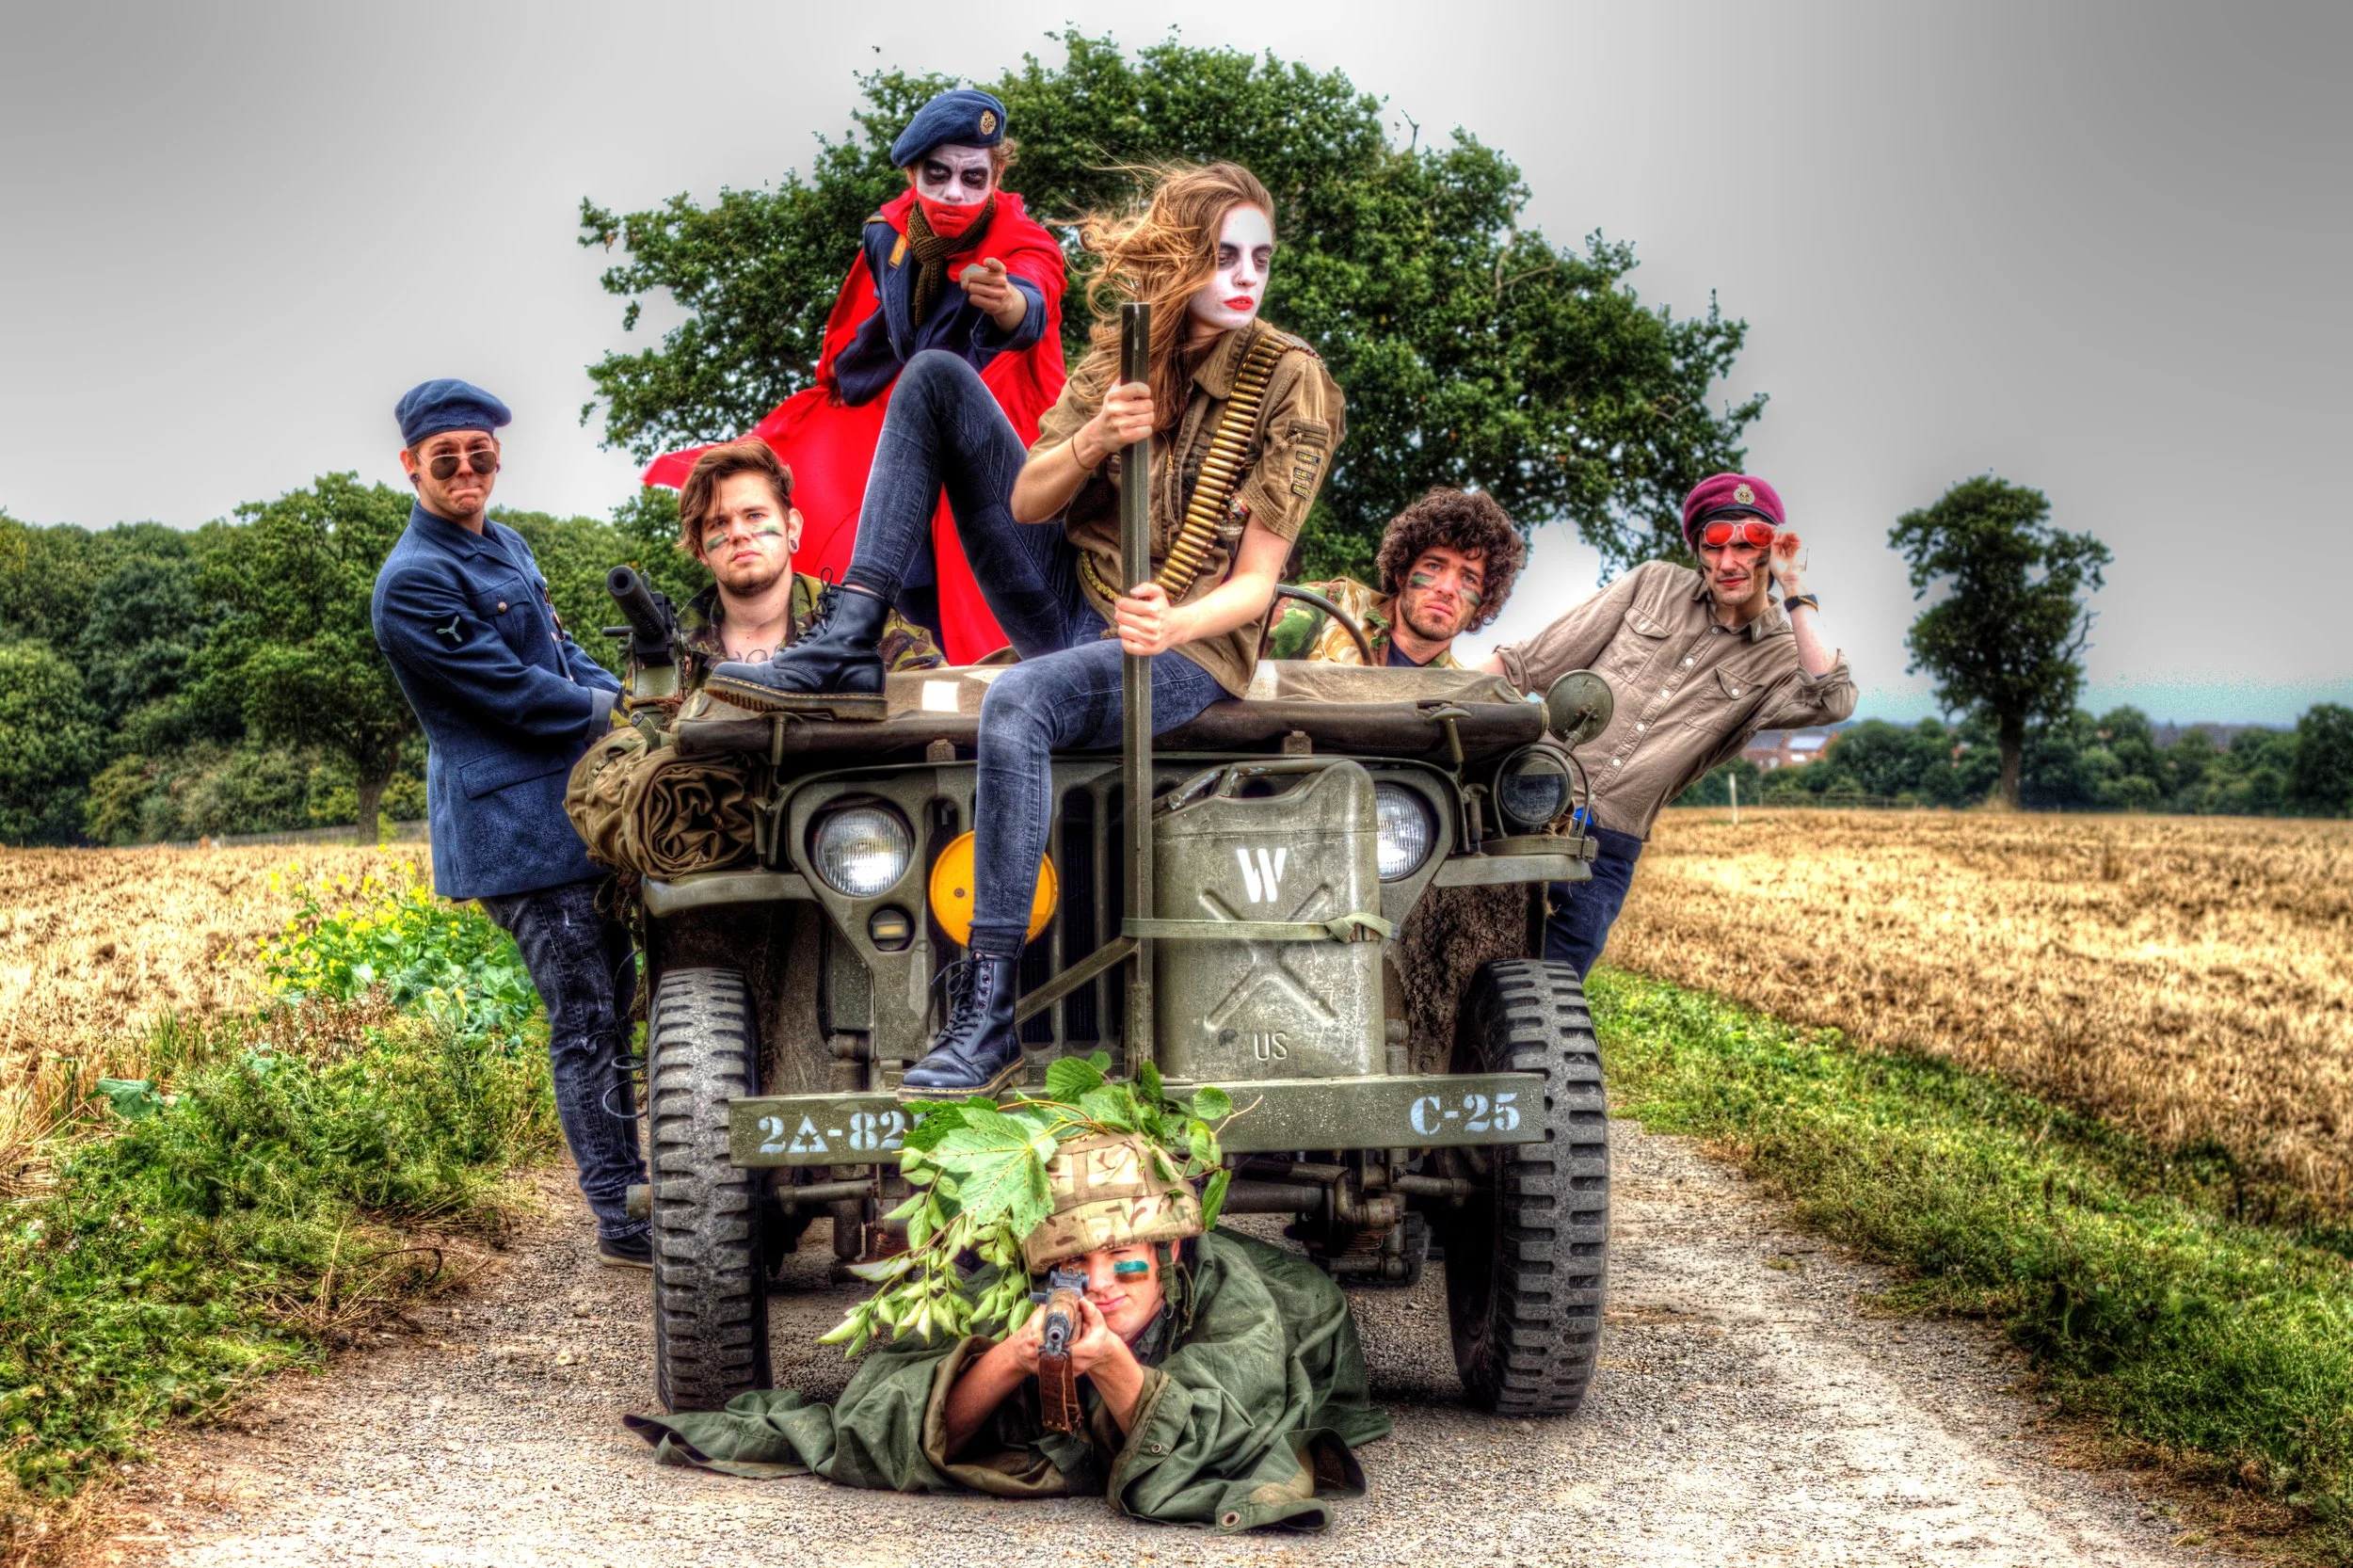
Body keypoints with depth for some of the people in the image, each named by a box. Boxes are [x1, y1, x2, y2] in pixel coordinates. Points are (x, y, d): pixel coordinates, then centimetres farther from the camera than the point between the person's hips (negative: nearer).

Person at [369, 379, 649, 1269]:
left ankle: (633, 1190, 29)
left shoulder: (506, 545, 16)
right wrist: (616, 712, -9)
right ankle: (625, 1222, -2)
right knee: (588, 1022, -8)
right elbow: (509, 691, -17)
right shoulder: (413, 583, -14)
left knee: (615, 1003, 17)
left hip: (581, 810, 10)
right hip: (518, 829, -10)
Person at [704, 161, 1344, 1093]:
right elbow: (1027, 504, -1)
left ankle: (986, 1015, -36)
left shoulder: (1291, 382, -11)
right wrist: (1093, 439, -22)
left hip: (1185, 644, -6)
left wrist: (1176, 623, -36)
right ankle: (847, 653, -8)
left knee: (1015, 704, -40)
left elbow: (1255, 581, -15)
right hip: (1068, 602, 6)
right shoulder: (1122, 349, 4)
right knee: (933, 379, -1)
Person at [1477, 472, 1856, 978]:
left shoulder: (1782, 657, 4)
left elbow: (1833, 702, -20)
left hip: (1605, 854, 0)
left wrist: (1795, 589, -13)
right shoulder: (1655, 584, 7)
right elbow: (1532, 662, 8)